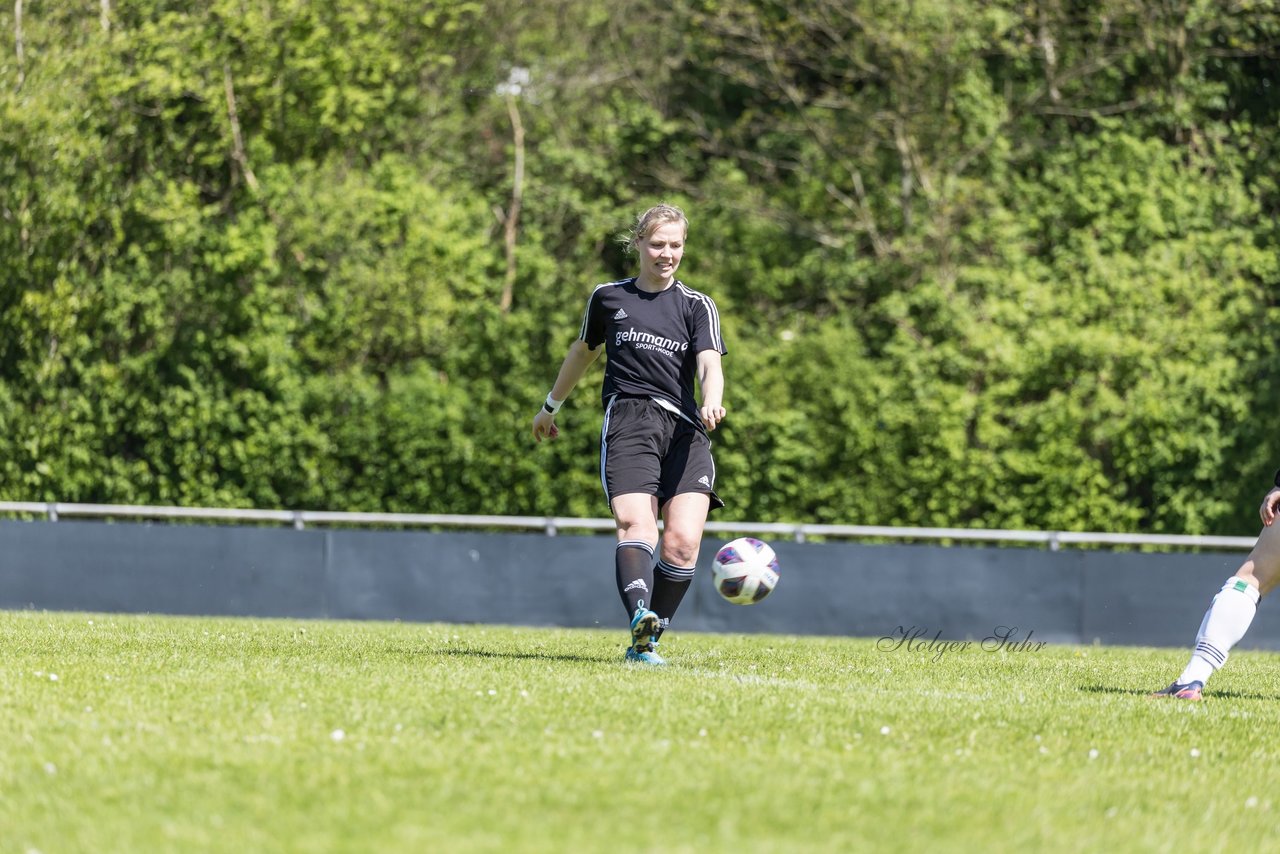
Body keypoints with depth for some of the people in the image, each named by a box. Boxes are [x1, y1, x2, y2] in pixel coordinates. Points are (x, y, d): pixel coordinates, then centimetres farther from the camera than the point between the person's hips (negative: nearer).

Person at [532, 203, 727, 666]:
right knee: (636, 527, -25)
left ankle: (646, 641, -1)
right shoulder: (608, 297, 17)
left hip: (684, 428, 1)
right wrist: (551, 406, 42)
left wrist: (711, 403, -25)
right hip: (627, 421, -1)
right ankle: (642, 622, -48)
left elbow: (709, 363, -3)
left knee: (682, 543, -14)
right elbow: (583, 351, 33)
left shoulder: (697, 306, 13)